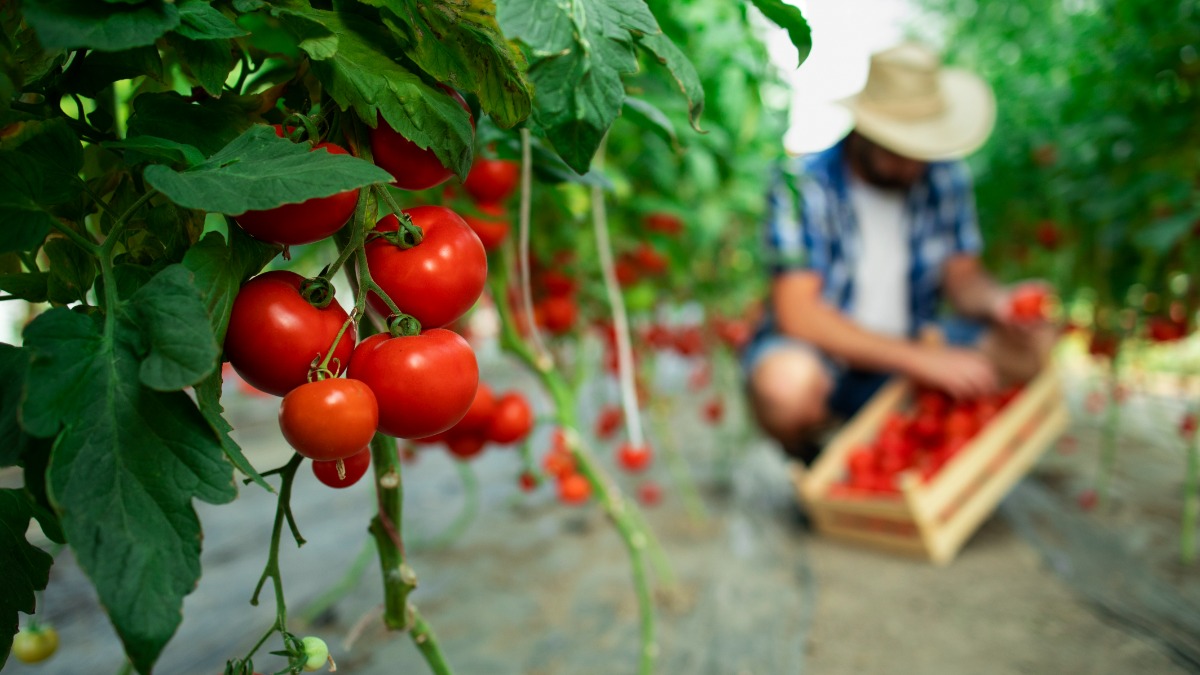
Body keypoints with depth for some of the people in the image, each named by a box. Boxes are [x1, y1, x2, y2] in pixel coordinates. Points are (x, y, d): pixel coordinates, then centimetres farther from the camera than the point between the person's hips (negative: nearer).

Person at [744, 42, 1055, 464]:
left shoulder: (944, 178, -1)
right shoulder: (803, 185, -18)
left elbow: (963, 276, 4)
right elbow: (797, 313, -25)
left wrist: (997, 302, -21)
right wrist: (921, 358, -29)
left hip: (909, 353, 5)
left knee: (1032, 345, -13)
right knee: (787, 383, -39)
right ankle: (809, 461, -2)